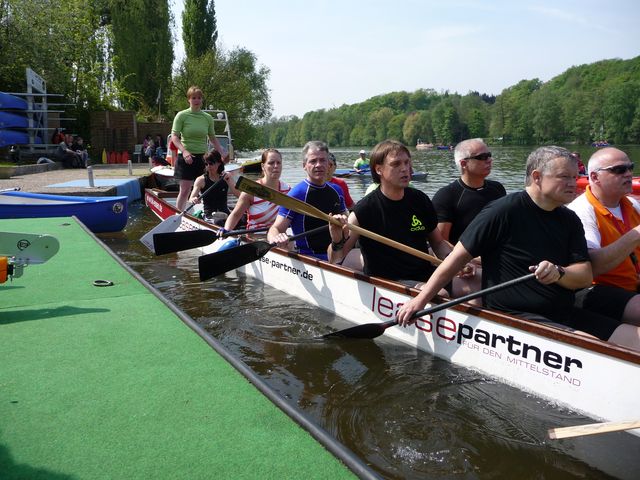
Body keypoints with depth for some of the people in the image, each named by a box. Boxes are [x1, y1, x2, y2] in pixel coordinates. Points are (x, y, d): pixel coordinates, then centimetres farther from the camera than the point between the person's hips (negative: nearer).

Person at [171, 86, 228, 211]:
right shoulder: (182, 115, -3)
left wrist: (222, 152, 3)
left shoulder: (208, 117, 7)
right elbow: (174, 136, -8)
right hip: (186, 158, -3)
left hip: (203, 157, 4)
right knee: (185, 190, -3)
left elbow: (213, 138, 15)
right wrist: (184, 151, -23)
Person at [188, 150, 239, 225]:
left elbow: (238, 194, -3)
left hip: (225, 214, 3)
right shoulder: (201, 180, 1)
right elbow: (191, 199, -9)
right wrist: (194, 200, -34)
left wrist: (228, 181, -16)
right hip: (209, 215, -2)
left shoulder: (227, 178, 8)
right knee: (219, 222, -36)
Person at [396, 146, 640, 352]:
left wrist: (558, 273, -20)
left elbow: (585, 275, 4)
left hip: (565, 314, 7)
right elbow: (458, 257, -10)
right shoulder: (503, 211, -11)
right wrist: (421, 300, -12)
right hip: (515, 315, -7)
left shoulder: (569, 220, 10)